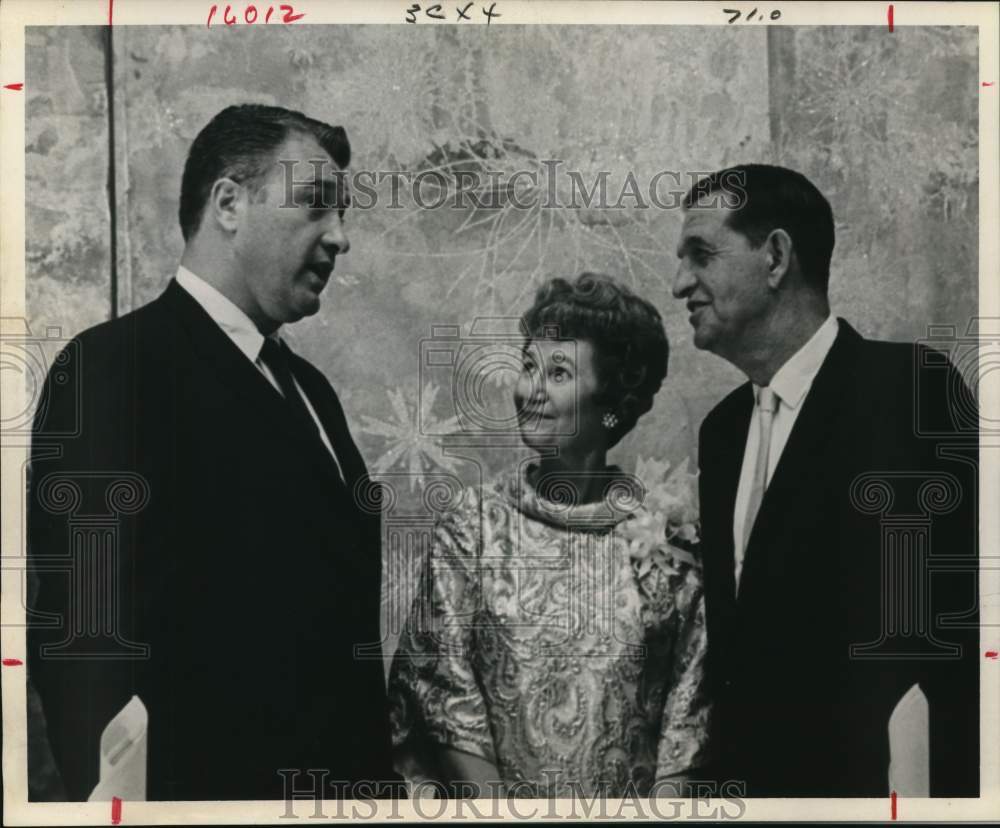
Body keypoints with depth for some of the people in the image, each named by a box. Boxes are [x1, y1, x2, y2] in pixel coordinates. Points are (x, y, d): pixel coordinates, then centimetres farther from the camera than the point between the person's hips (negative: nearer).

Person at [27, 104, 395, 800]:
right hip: (223, 781, -8)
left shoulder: (308, 385, 11)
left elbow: (342, 598, 10)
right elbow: (89, 644, -21)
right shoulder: (116, 369, -16)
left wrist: (375, 762, 5)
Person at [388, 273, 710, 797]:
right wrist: (501, 808, -13)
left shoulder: (667, 537, -8)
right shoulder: (471, 525, -7)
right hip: (490, 795, 0)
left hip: (637, 806, 0)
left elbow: (691, 714, -5)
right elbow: (444, 688, -7)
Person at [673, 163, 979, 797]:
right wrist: (721, 771, 5)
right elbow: (733, 626, 10)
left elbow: (956, 625, -19)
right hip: (745, 775, 7)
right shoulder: (723, 427, 8)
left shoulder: (908, 387, -15)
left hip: (862, 779, -6)